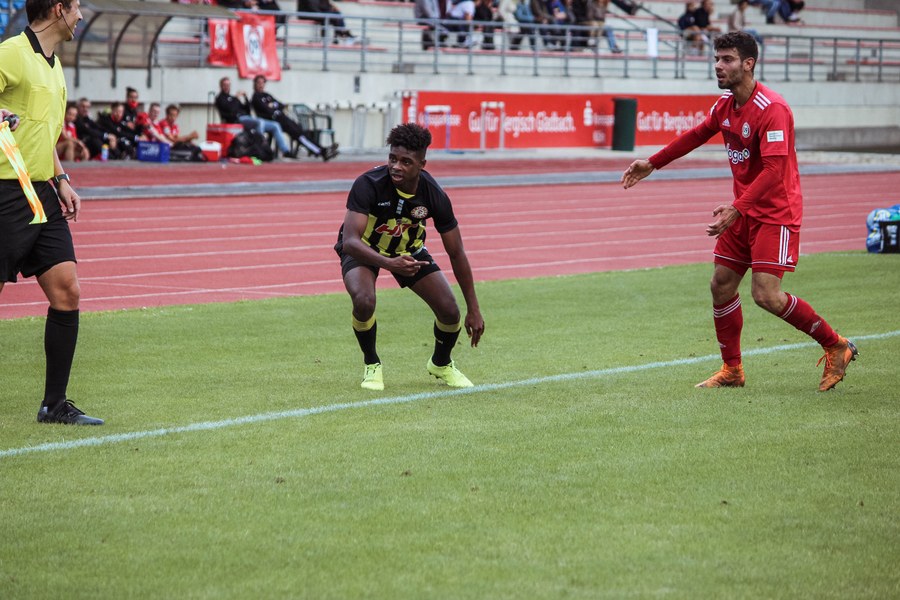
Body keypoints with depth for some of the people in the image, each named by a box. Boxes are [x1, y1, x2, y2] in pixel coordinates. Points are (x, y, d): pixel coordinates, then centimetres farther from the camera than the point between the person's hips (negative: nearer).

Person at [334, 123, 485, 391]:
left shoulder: (434, 196, -26)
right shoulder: (368, 185, -35)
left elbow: (456, 253, -14)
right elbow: (350, 241, -41)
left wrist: (473, 310, -11)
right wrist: (389, 263, -60)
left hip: (409, 249, 3)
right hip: (365, 249, -3)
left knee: (449, 310, -11)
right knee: (364, 301, -33)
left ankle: (441, 364, 25)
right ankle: (372, 366, -4)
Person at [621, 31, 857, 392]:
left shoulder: (771, 109, -22)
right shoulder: (725, 105, 5)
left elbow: (774, 170, -29)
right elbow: (697, 136, 25)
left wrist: (736, 209, -37)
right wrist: (651, 164, 30)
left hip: (776, 212, -9)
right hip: (744, 212, 9)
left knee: (766, 294, -15)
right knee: (721, 285, 7)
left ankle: (836, 347, 2)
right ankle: (732, 371, 20)